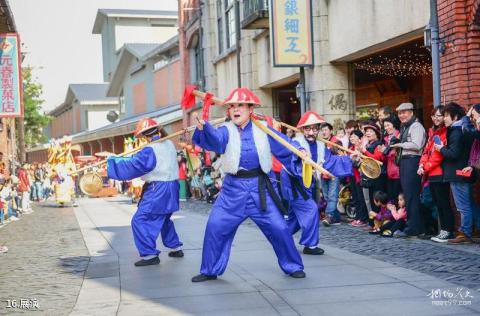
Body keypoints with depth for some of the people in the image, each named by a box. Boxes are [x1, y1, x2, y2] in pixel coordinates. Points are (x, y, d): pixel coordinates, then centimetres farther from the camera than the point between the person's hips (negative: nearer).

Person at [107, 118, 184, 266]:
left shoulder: (151, 150, -18)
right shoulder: (169, 144, 8)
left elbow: (131, 166, -17)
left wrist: (110, 160, -7)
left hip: (158, 190, -9)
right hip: (171, 188, 9)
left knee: (140, 221, -4)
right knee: (164, 219, 27)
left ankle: (149, 254, -6)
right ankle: (176, 248, 32)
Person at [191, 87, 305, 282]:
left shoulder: (262, 129, 1)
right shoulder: (226, 130, -3)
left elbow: (285, 146, 5)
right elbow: (215, 140, -25)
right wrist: (203, 127, -45)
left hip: (259, 187, 0)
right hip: (233, 187, 0)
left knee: (278, 227, 0)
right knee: (215, 226, -3)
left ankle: (293, 266, 21)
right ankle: (210, 270, 16)